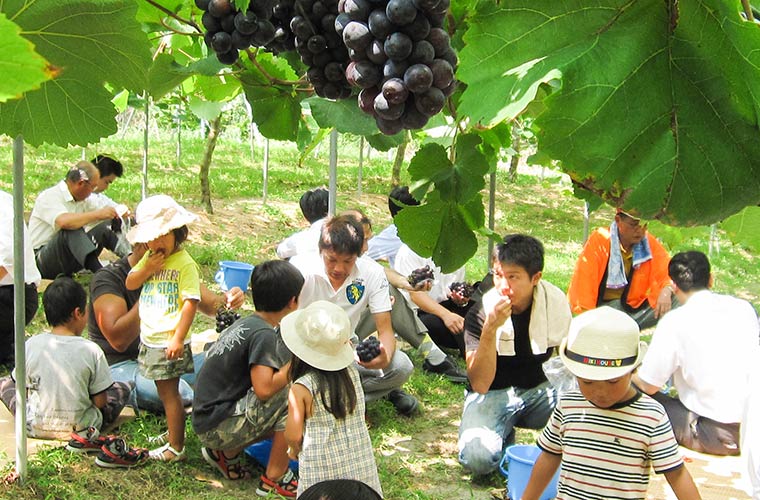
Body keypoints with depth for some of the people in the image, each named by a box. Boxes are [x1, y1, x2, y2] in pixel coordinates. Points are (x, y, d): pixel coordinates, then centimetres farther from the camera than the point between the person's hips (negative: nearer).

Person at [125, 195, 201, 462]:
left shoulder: (185, 264, -16)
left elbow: (191, 302, -20)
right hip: (149, 339, 7)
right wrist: (146, 269, -12)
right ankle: (172, 432, 34)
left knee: (169, 391, -2)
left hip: (169, 342, -7)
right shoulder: (150, 258, 8)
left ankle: (176, 448, 6)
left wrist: (178, 338, -23)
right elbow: (130, 284, 7)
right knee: (164, 390, 19)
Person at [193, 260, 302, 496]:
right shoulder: (264, 334, -17)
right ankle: (275, 478, -7)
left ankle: (227, 453, 13)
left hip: (208, 422, 9)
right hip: (217, 427, -9)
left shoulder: (245, 324, 10)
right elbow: (264, 389, -26)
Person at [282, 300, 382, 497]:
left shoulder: (300, 389, -16)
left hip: (322, 468, -4)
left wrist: (294, 450, 13)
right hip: (360, 461, 4)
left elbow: (293, 436, -10)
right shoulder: (351, 372, -3)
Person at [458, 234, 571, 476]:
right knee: (477, 457, -30)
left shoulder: (554, 301, -10)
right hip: (491, 394, -2)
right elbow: (480, 384, -26)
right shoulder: (480, 313, -17)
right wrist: (490, 328, -37)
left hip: (539, 388, 2)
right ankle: (504, 437, 5)